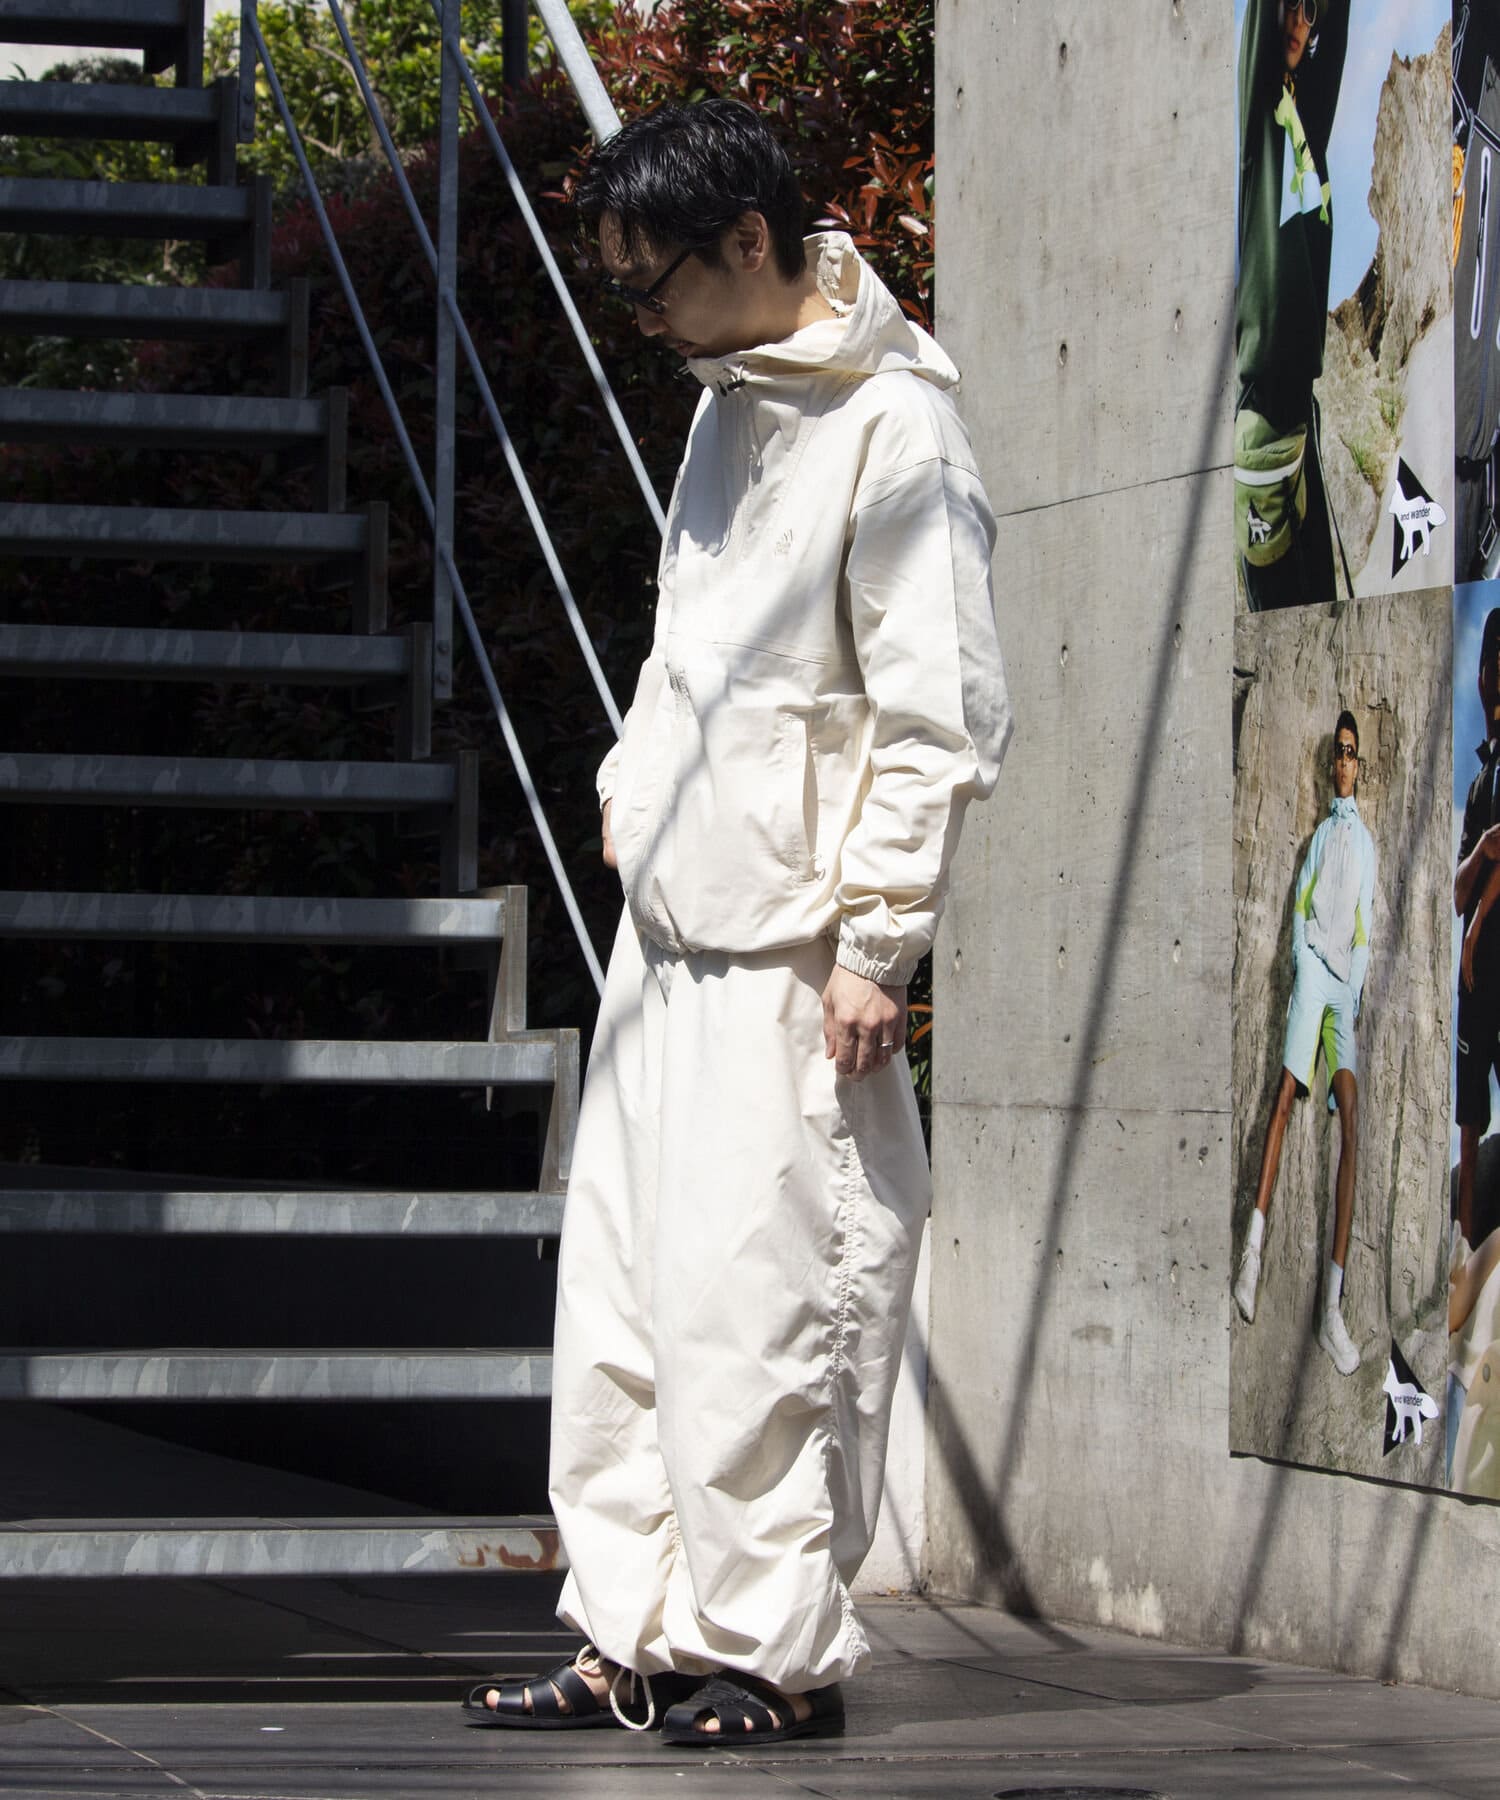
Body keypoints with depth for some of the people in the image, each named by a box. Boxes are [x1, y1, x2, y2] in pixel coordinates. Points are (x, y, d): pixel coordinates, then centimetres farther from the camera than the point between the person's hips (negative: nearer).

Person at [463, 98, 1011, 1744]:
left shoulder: (895, 432, -14)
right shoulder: (732, 397, 13)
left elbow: (940, 719, -16)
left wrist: (872, 946, -17)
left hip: (787, 946, -9)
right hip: (669, 921, 9)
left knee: (753, 1298, -7)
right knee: (621, 1288, 9)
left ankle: (779, 1650, 3)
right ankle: (633, 1637, 16)